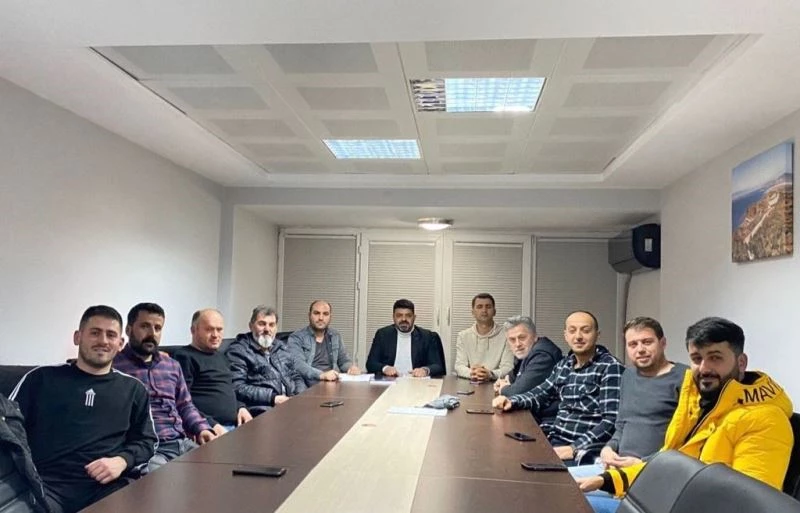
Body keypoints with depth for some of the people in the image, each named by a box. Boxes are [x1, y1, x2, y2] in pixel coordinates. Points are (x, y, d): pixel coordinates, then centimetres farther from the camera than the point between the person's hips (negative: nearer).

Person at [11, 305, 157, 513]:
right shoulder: (42, 378, 16)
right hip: (45, 483, -1)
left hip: (105, 485, 1)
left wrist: (122, 461, -2)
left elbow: (147, 440, 19)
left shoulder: (133, 389, 19)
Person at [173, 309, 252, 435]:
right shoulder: (185, 357, -3)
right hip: (207, 428, -8)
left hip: (235, 425, 8)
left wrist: (241, 407, 10)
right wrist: (212, 425, -18)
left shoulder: (221, 356, 23)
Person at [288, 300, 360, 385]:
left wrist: (352, 367, -4)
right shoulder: (296, 338, -1)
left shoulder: (336, 336, 16)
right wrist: (321, 375, -33)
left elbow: (344, 360, 21)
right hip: (309, 387, -5)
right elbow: (298, 364, -16)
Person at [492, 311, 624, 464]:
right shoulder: (564, 365, 13)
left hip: (585, 450, -6)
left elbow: (611, 421, -15)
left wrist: (575, 448, -24)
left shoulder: (610, 368, -9)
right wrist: (510, 401, 4)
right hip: (555, 438, 7)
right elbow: (540, 394, 23)